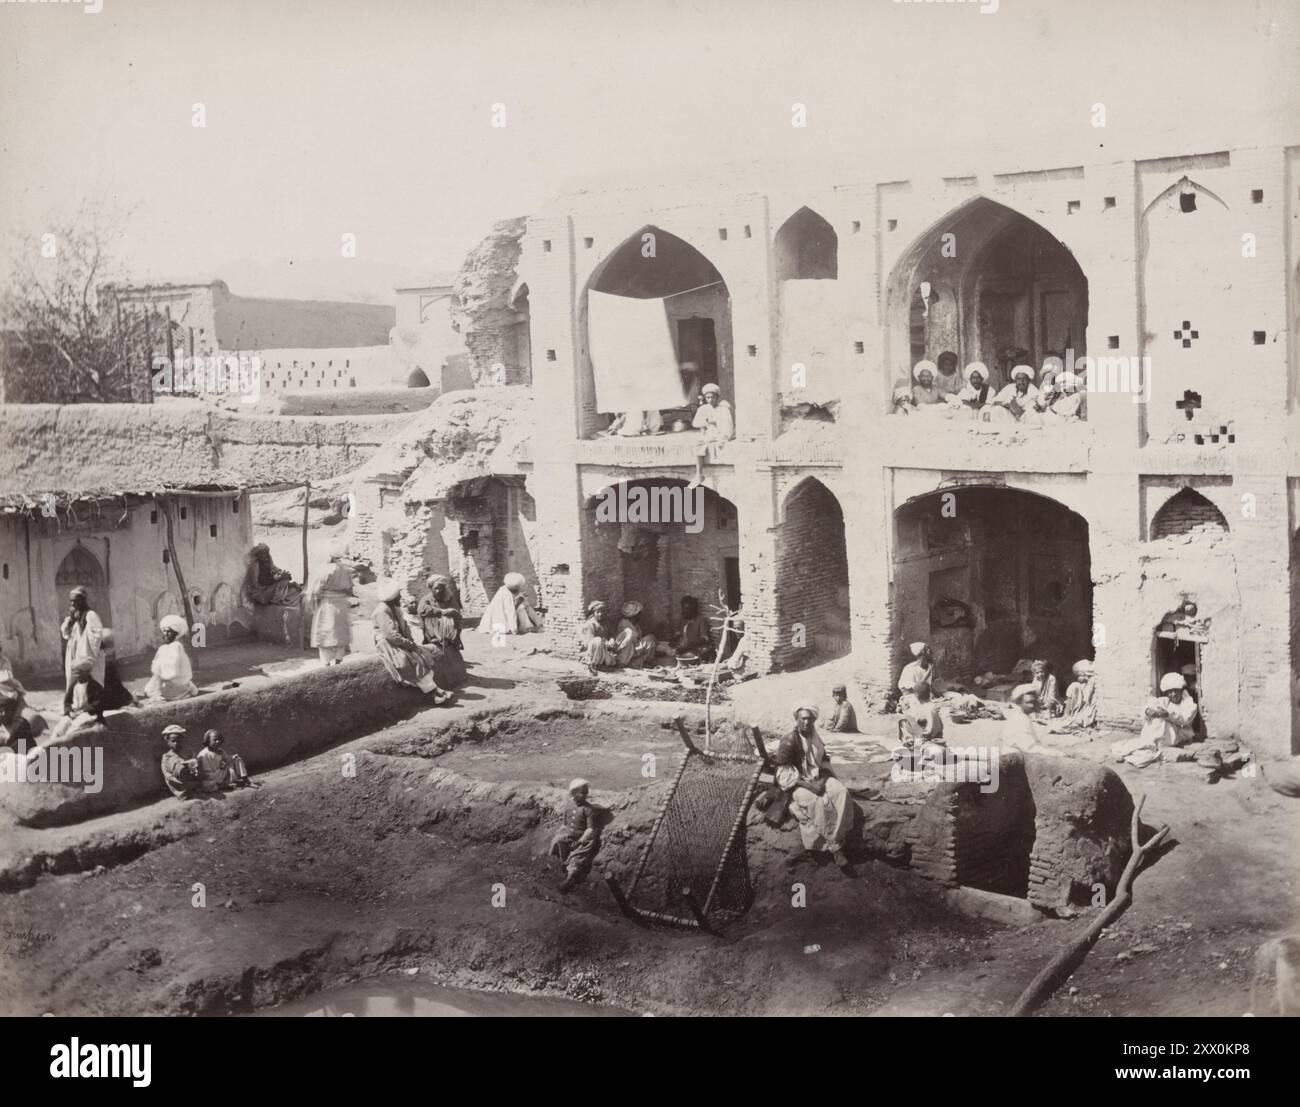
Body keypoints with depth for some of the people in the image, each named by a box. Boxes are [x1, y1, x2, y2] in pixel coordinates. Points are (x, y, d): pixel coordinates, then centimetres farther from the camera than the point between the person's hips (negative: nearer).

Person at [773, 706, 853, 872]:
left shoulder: (815, 739, 8)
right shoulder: (789, 741, -13)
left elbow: (824, 761, 16)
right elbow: (783, 772, -16)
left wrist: (822, 780, -5)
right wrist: (808, 785, -22)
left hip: (817, 779, 6)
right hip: (797, 784, -6)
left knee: (841, 792, -22)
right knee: (820, 801, -33)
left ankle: (836, 843, -21)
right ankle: (835, 848, -23)